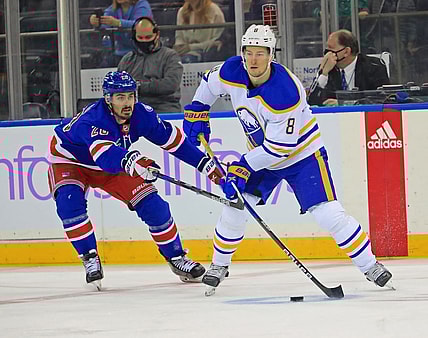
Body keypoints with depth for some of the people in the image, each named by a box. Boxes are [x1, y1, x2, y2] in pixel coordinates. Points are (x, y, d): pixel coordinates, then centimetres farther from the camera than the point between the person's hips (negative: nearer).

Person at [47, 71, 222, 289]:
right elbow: (105, 156, -58)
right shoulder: (92, 121, -40)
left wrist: (205, 163, -6)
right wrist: (132, 161, -78)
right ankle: (90, 259, -17)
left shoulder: (141, 114, -21)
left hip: (115, 164, 5)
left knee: (152, 204, -5)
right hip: (69, 160, -5)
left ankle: (176, 256, 13)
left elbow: (172, 140, -7)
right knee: (69, 202, -32)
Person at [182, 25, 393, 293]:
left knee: (329, 214, -15)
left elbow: (278, 147, -30)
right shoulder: (232, 72, -16)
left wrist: (243, 168, -27)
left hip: (302, 154, -6)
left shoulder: (286, 92, -35)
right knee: (235, 206, -3)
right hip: (260, 154, 6)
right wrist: (197, 113, 7)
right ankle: (220, 265, 18)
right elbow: (210, 83, 10)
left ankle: (369, 265, -2)